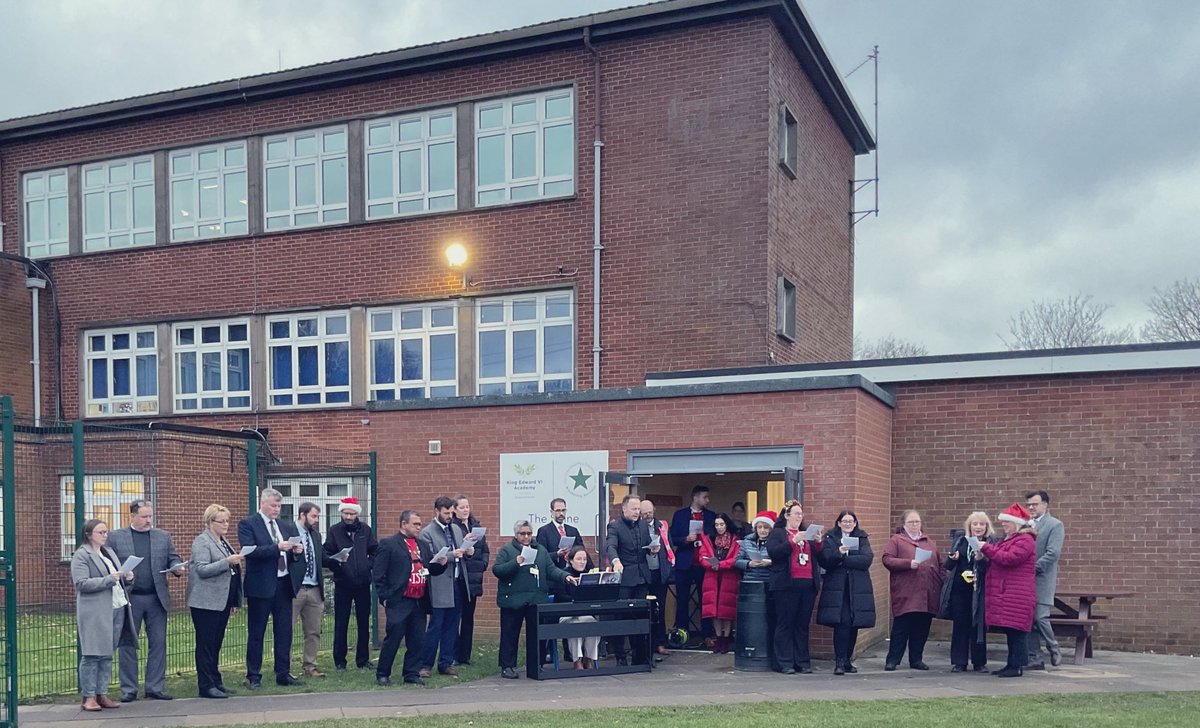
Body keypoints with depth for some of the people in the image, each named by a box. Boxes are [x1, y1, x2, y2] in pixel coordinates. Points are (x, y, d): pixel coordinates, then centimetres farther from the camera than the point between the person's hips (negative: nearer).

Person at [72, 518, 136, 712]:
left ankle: (102, 694, 15)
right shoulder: (81, 556, -5)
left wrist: (127, 577, 2)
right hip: (95, 612, -7)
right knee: (92, 654, -3)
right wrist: (109, 579, -21)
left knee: (107, 654, 9)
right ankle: (88, 697, 3)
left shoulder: (109, 551, 18)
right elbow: (81, 583, -15)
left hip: (117, 608, 7)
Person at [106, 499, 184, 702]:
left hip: (157, 598, 2)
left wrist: (177, 568, -11)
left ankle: (156, 687, 11)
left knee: (158, 643, 3)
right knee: (128, 645, 3)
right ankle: (128, 690, 11)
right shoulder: (115, 537, 4)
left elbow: (173, 558, 10)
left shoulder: (163, 537, 12)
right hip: (129, 599, -2)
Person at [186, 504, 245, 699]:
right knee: (206, 644, -3)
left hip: (222, 601, 8)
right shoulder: (202, 542, -8)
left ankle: (215, 682, 17)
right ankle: (206, 686, -1)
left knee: (216, 643, 12)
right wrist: (227, 562, -25)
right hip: (207, 602, -8)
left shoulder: (223, 541, 18)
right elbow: (202, 569, -19)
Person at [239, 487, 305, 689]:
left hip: (284, 584, 6)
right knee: (256, 633, 4)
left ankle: (283, 674, 16)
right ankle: (253, 676, 13)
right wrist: (277, 548, -25)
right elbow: (250, 551, -17)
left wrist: (295, 552, -5)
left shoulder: (285, 526, 15)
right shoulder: (247, 524, -4)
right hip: (261, 585, -5)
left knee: (284, 632, 8)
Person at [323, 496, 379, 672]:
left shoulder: (365, 530, 6)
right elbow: (327, 555, -2)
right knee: (341, 623, 2)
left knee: (364, 622, 7)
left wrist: (368, 565, -3)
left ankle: (363, 660, 17)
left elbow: (375, 552, 11)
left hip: (363, 583, 2)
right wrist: (336, 562, -20)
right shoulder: (334, 530, -1)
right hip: (343, 583, -2)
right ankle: (340, 661, 11)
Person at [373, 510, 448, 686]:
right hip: (399, 603, -6)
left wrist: (441, 563, 0)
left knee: (417, 641, 8)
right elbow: (378, 574, -7)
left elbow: (431, 570, 20)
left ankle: (412, 674, 17)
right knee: (392, 640, 0)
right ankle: (382, 675, 12)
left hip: (419, 603, 6)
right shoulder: (388, 544, -3)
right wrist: (385, 597, -11)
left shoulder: (423, 547, 18)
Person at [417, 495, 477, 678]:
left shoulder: (456, 529, 13)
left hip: (458, 583, 6)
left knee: (451, 627, 11)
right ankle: (426, 664, 8)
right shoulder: (427, 533, -8)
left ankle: (446, 663, 20)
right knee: (435, 627, -2)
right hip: (440, 587, -6)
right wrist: (451, 555, -23)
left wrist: (467, 551, 0)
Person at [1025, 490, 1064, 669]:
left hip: (1042, 579, -5)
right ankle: (1034, 659, 13)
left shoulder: (1055, 525, -3)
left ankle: (1054, 650, 15)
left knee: (1040, 617, -10)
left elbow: (1053, 553, -13)